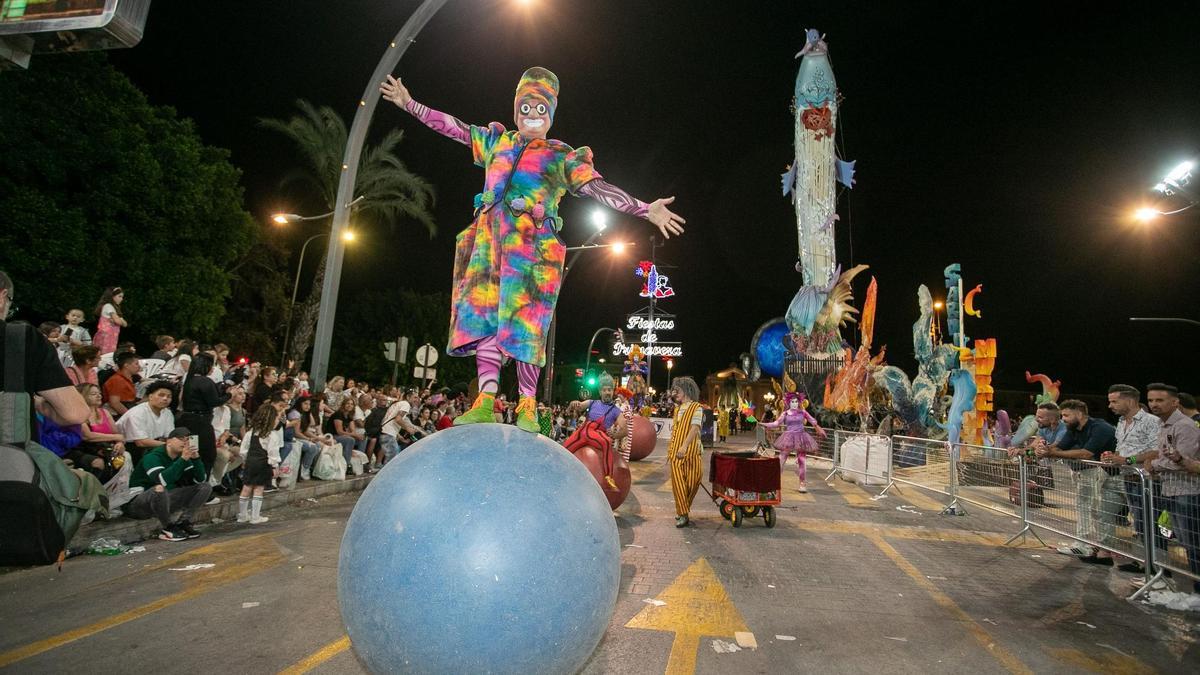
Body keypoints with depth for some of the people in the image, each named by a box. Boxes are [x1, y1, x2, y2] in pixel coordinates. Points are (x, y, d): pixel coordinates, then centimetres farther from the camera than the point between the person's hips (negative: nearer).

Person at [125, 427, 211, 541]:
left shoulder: (182, 457, 4)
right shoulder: (153, 456, -17)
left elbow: (200, 480, -4)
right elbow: (162, 480, -36)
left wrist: (196, 458, -18)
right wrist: (183, 459, -37)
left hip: (166, 500, 7)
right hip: (139, 503, -7)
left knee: (205, 487, -3)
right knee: (159, 490, -40)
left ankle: (183, 522, -11)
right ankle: (168, 528, -18)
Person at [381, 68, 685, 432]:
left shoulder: (563, 156, 10)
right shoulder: (497, 141, 23)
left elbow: (598, 188, 2)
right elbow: (454, 128, 26)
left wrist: (646, 209, -8)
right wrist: (409, 103, 24)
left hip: (531, 244, -4)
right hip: (489, 240, 4)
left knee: (524, 323, -10)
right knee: (483, 317, -5)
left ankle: (527, 406, -5)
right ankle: (485, 402, -4)